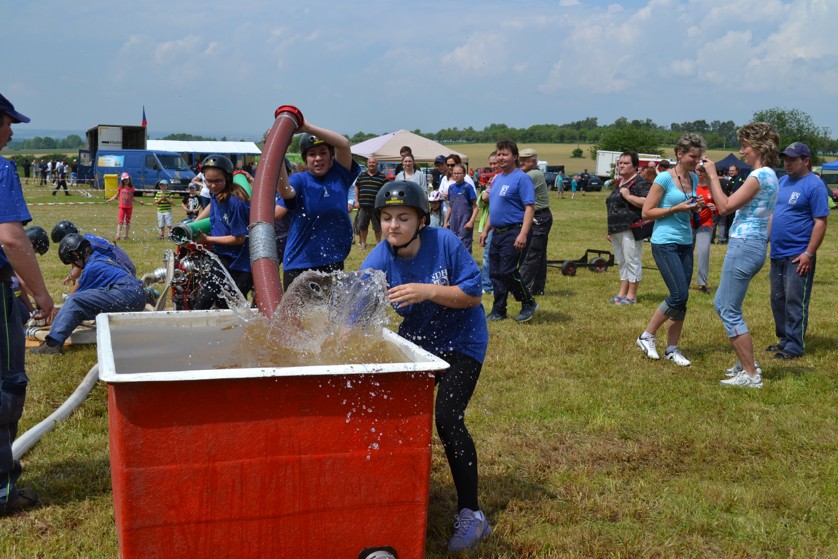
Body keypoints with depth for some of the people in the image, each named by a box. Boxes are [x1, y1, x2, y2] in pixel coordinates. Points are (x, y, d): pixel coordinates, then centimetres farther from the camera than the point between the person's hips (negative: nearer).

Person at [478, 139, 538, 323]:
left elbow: (530, 207, -17)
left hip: (513, 232, -8)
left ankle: (529, 303, 8)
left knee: (508, 272, -10)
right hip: (497, 233, 8)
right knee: (496, 273, 9)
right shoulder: (497, 178, 16)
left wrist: (523, 234, -26)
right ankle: (498, 311, 18)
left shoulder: (521, 178, -11)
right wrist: (486, 230, 20)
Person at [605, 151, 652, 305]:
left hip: (630, 229, -10)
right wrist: (610, 230, 25)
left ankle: (631, 295, 1)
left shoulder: (640, 182, -9)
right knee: (621, 262, 14)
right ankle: (622, 293, 21)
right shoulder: (619, 183, 20)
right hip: (617, 230, 10)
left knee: (632, 261, -5)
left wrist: (628, 196, -20)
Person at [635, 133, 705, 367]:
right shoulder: (665, 178, -10)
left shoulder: (693, 178, 11)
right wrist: (677, 208, -18)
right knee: (680, 296, -12)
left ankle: (672, 349, 16)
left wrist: (694, 207, 3)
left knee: (681, 298, 6)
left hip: (686, 243, 7)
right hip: (665, 243, -7)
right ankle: (646, 337, 5)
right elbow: (647, 212, -11)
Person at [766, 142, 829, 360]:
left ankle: (794, 346, 3)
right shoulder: (782, 181, 12)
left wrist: (809, 253, -19)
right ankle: (784, 340, 24)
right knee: (778, 299, 13)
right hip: (777, 253, 8)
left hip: (798, 256, -8)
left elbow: (820, 222, -14)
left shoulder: (814, 185, -11)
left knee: (795, 301, -4)